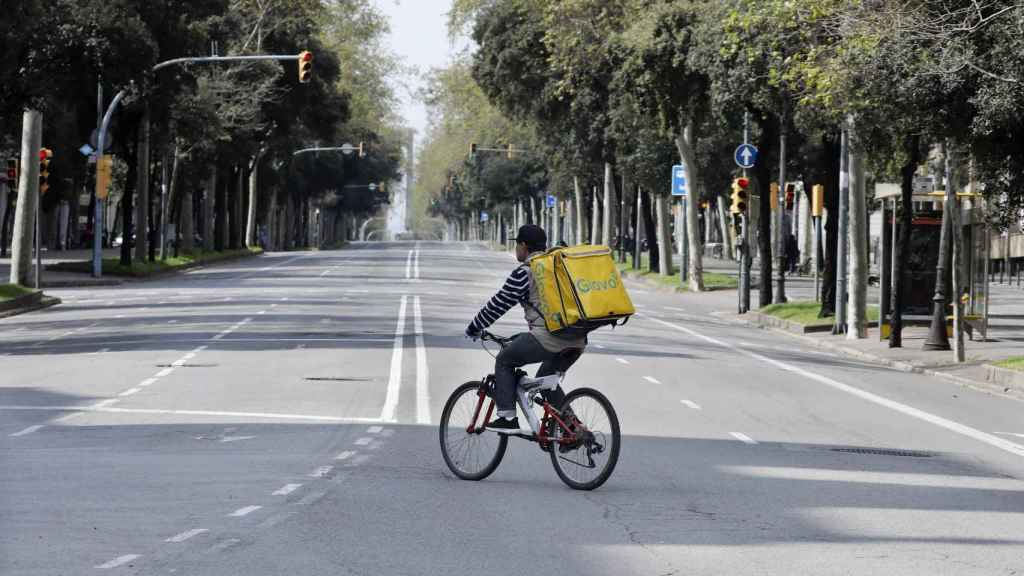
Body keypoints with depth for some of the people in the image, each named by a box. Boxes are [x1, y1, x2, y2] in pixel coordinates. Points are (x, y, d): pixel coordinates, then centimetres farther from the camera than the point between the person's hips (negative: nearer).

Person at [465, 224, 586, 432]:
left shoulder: (523, 273, -2)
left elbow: (499, 304, 2)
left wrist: (474, 328, 14)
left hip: (548, 338, -7)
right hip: (578, 340, 7)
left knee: (504, 361, 12)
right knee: (546, 379, 27)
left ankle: (507, 417, 4)